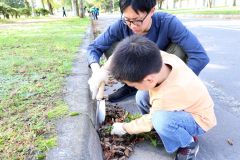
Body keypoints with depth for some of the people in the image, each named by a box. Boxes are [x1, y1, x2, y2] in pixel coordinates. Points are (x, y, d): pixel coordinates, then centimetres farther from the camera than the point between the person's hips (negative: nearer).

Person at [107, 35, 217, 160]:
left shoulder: (166, 97, -39)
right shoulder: (161, 57, -25)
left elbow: (149, 122, -19)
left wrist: (123, 128, -3)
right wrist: (102, 71, -15)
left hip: (198, 120, -6)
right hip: (183, 107, 7)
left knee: (160, 119, -36)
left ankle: (189, 144, -6)